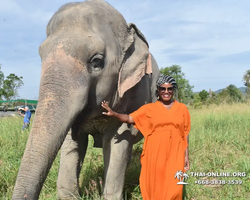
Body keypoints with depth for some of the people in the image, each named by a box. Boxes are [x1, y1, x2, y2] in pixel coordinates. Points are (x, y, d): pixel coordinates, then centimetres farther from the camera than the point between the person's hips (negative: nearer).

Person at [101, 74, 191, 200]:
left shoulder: (182, 108, 8)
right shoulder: (149, 108, 5)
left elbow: (185, 134, 10)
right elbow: (129, 118, -3)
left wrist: (186, 156, 8)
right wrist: (113, 113, -19)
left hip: (174, 155, 1)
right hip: (155, 155, 0)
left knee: (173, 188, -2)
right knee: (154, 187, 3)